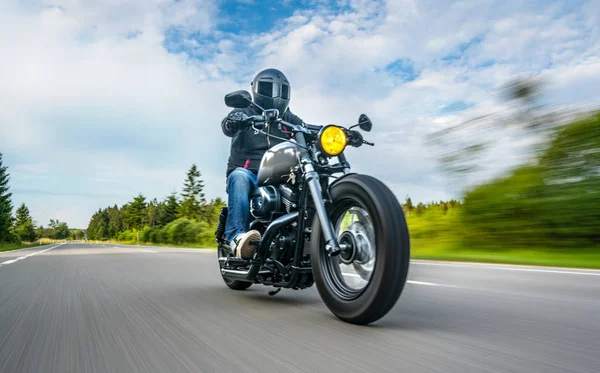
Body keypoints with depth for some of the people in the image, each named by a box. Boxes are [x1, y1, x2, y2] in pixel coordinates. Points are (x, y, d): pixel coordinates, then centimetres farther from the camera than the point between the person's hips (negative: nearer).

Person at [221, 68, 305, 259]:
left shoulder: (287, 118, 22)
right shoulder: (244, 112, 11)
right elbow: (227, 125, -12)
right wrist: (234, 121, -39)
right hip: (248, 173, -3)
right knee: (239, 177, -37)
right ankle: (237, 236, -48)